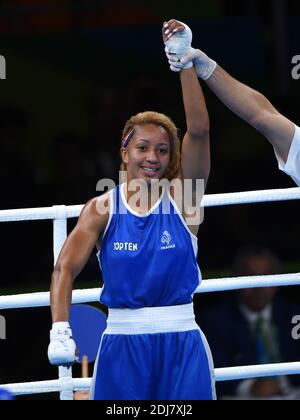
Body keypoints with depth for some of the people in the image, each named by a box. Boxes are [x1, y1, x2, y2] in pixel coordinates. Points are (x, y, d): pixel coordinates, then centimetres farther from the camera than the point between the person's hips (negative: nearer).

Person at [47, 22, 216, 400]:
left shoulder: (181, 197, 0)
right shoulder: (102, 209, 1)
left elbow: (199, 131, -13)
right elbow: (65, 269, -4)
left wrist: (186, 64, -22)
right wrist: (60, 331, -19)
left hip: (181, 343, 0)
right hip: (122, 343, 0)